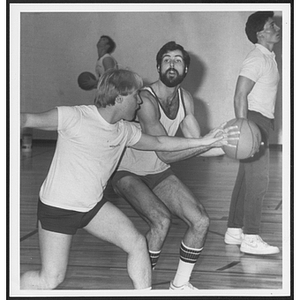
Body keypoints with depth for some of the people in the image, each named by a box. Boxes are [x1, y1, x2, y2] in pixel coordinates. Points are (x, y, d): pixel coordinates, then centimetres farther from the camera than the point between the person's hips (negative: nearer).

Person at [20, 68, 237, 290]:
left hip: (94, 205, 6)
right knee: (51, 280, -5)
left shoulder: (125, 131, 1)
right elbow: (29, 120, -21)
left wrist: (204, 141, 14)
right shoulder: (74, 117, -20)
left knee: (137, 243, -8)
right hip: (58, 207, -6)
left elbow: (159, 143, 15)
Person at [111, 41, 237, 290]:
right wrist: (211, 141, -38)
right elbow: (166, 153, -34)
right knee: (162, 220, -30)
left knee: (201, 221, -2)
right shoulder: (146, 100, -27)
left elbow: (195, 145, -3)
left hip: (159, 173, 7)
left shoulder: (185, 99, -2)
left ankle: (180, 284, 17)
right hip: (128, 173, -7)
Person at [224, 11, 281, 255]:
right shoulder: (257, 59, -15)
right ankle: (251, 238, -10)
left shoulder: (268, 58, 16)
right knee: (258, 180, -12)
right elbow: (240, 95, -21)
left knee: (247, 179, 12)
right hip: (254, 121, -10)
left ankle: (234, 231, 18)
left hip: (262, 123, 10)